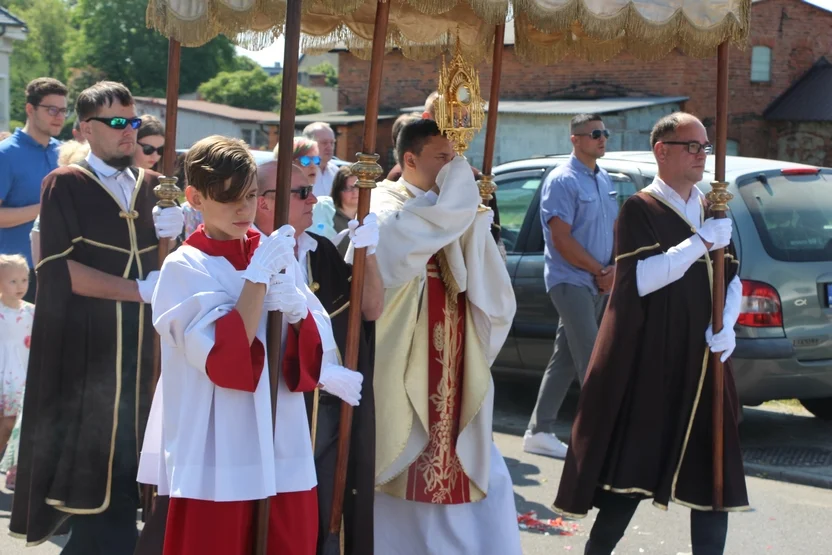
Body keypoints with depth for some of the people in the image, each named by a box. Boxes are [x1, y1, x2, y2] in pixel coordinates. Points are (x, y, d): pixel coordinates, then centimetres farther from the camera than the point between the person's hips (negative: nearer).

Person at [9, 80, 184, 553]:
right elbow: (60, 267, -13)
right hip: (83, 350, -4)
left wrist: (175, 230, -6)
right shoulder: (66, 185, -3)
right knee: (88, 469, -2)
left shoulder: (153, 186, 12)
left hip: (139, 350, 5)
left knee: (124, 469, 5)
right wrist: (140, 291, -14)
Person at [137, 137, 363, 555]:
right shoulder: (184, 268, -6)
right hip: (216, 461, -5)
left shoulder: (277, 257, 9)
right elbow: (223, 358, -18)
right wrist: (259, 276, -17)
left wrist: (298, 310, -14)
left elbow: (319, 351, 6)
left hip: (284, 455, 5)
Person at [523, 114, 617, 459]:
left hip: (598, 284, 8)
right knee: (591, 363, -11)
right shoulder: (563, 181, -11)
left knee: (565, 360, 11)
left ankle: (539, 432, 17)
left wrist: (614, 269, 0)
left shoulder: (604, 180, 15)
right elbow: (562, 239, -16)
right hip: (571, 282, -8)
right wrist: (601, 271, -12)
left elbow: (614, 229, 18)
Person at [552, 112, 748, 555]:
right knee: (633, 467, -3)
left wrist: (726, 326, -4)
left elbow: (732, 279, 15)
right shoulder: (639, 210, -5)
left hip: (703, 363, 5)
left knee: (711, 469, 3)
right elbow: (642, 279, -18)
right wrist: (701, 242, -21)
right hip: (650, 364, -5)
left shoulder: (711, 211, 13)